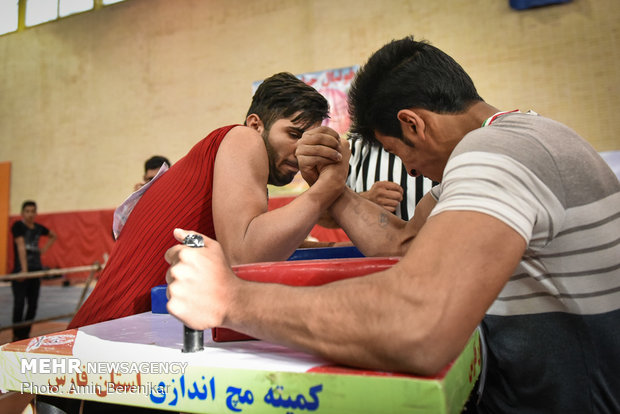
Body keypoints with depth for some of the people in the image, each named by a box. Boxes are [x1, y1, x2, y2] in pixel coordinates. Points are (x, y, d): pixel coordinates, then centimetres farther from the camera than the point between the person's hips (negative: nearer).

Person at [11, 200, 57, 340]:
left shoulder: (39, 228, 9)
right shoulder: (18, 226, -7)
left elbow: (53, 236, 30)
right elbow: (21, 247, -18)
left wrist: (45, 248, 12)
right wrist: (24, 269, -25)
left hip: (36, 270, 6)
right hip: (20, 271, -6)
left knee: (33, 304, 7)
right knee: (19, 303, -8)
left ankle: (25, 334, 18)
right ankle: (17, 336, 3)